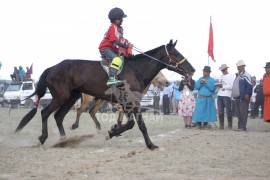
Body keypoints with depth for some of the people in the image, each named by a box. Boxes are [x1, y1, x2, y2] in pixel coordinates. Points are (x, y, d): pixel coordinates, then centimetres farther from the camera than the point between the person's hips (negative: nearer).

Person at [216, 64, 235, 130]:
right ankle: (221, 125, 7)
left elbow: (232, 86, -10)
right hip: (220, 95, 6)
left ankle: (230, 125, -1)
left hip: (227, 95, -6)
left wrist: (223, 86, -13)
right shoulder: (221, 76, 19)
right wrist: (218, 85, 2)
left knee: (228, 111, -6)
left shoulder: (231, 76, 0)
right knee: (220, 111, 3)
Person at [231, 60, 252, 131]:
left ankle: (243, 127, -8)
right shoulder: (238, 75, 20)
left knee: (243, 112, -9)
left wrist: (247, 94, -22)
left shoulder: (246, 75, -9)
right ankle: (240, 126, 15)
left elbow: (249, 85, -16)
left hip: (243, 97, -9)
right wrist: (234, 95, 20)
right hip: (237, 97, 9)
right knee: (239, 112, 11)